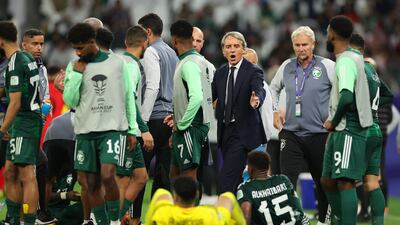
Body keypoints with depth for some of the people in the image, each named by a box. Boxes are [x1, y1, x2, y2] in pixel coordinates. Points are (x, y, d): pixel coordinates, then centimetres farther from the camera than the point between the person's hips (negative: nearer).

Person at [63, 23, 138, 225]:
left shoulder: (117, 62, 3)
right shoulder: (74, 67, 7)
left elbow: (129, 97, 8)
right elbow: (70, 100, 3)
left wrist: (132, 129, 5)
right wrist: (77, 74, -7)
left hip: (113, 129, -3)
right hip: (86, 132, 3)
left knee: (107, 175, -20)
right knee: (91, 183, 3)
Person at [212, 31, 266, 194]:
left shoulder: (253, 71, -7)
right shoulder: (220, 73, 12)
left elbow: (259, 91, -25)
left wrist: (256, 101, -49)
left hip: (243, 133, -7)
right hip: (226, 131, 7)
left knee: (225, 178, -16)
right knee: (235, 180, 12)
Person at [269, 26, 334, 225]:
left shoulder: (327, 66, -5)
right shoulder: (287, 67, 8)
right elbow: (274, 88, 26)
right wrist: (275, 111, 15)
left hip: (319, 134, -2)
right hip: (291, 133, 2)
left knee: (322, 181, 11)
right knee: (286, 180, -10)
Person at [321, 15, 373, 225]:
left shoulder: (346, 61, -16)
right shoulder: (353, 57, 15)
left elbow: (346, 97, -29)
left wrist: (333, 122, -13)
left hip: (348, 129, -10)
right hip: (341, 129, 10)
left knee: (345, 182, -13)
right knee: (327, 180, 14)